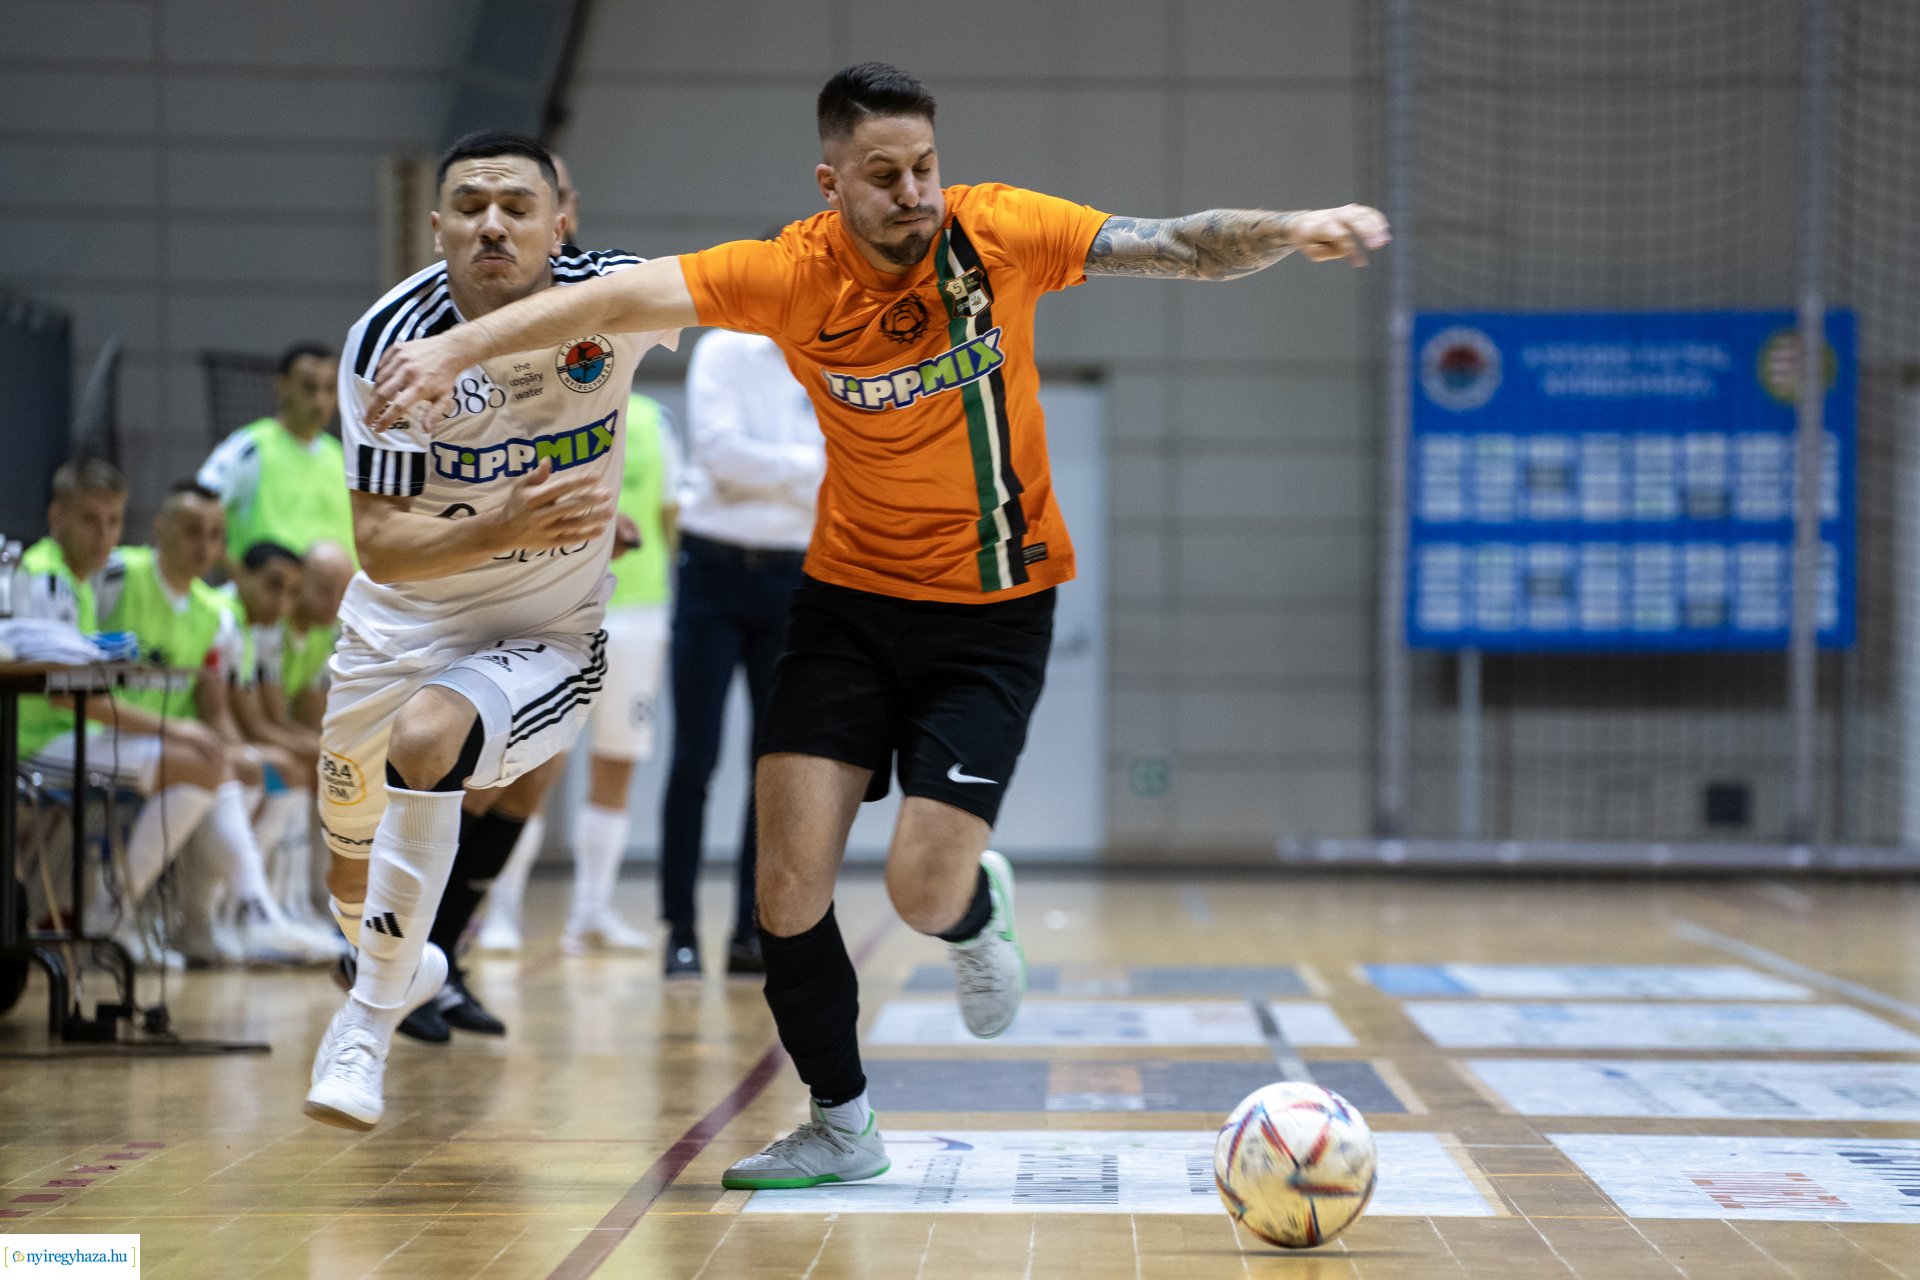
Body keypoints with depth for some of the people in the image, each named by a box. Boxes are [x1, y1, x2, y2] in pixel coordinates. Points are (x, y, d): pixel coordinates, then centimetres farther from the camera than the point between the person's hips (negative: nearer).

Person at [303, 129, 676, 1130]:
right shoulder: (389, 341, -21)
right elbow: (379, 545, -25)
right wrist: (500, 531, -40)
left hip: (547, 636, -2)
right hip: (400, 628, 2)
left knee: (425, 739, -35)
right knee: (354, 887, 18)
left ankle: (369, 1021, -19)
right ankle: (404, 961, 57)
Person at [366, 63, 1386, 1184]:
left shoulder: (1000, 233, -12)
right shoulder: (795, 273, -13)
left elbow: (1185, 248, -12)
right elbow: (621, 299, -19)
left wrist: (1292, 231, -30)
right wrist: (461, 345, -28)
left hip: (995, 613, -1)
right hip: (850, 599, 1)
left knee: (924, 894, -12)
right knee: (790, 881, -5)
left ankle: (982, 909, 28)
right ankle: (842, 1126, 17)